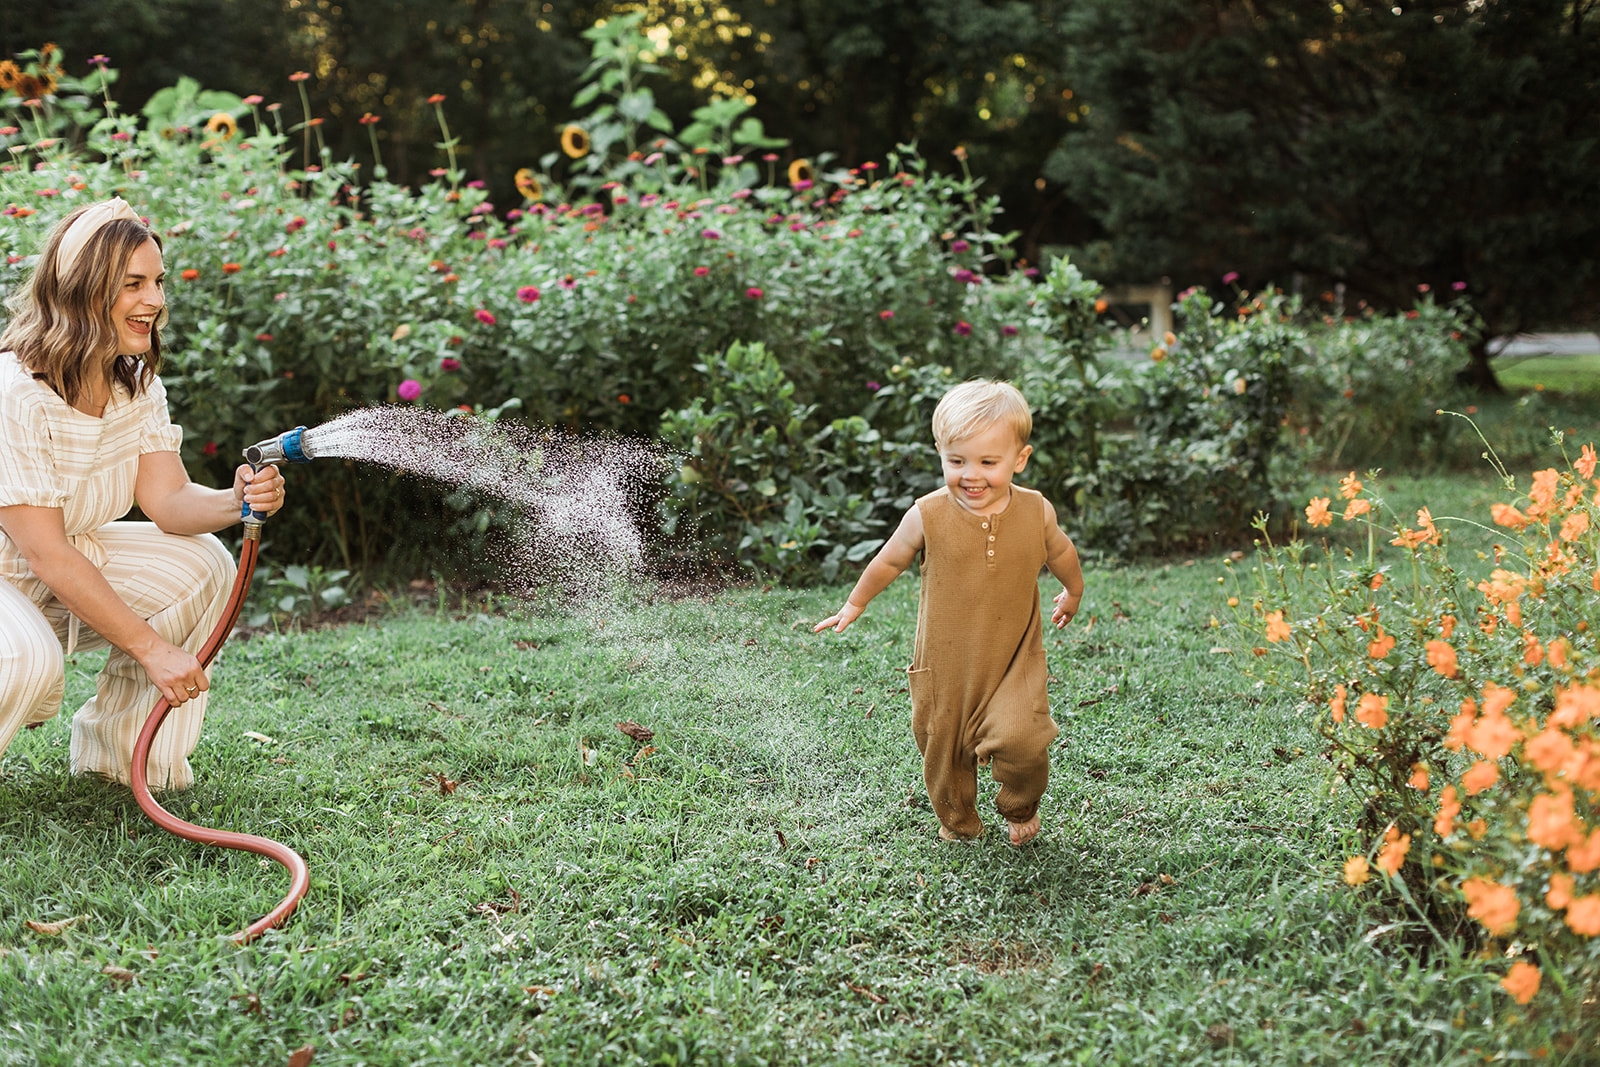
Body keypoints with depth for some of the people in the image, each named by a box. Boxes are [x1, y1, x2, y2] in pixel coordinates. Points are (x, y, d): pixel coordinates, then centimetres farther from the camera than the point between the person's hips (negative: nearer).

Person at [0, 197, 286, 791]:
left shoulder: (135, 384, -3)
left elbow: (168, 501, -9)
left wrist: (236, 502, -32)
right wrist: (152, 649, -28)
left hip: (66, 563, 8)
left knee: (202, 566, -10)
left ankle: (121, 750, 4)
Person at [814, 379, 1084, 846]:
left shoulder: (1036, 513, -9)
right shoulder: (928, 515, -14)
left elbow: (1060, 554, 14)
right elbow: (890, 561, 5)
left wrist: (1072, 593, 32)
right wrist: (854, 605, 18)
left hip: (1013, 663, 0)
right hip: (945, 665, 1)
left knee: (1020, 742, -18)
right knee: (944, 752, 12)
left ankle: (1020, 808, 15)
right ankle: (958, 825, 41)